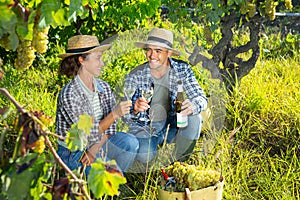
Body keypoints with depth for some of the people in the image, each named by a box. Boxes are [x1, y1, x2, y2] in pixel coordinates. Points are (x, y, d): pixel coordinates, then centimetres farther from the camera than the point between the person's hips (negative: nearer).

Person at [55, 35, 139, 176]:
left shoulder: (104, 88, 0)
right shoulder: (69, 94, -21)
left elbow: (110, 128, -1)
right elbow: (90, 134, -22)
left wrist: (95, 149, -17)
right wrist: (115, 114, -29)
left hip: (98, 144, 6)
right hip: (72, 152, -6)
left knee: (131, 142, -20)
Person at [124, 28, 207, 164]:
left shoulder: (182, 70, -10)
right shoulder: (135, 76, -13)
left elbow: (201, 98, -15)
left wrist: (193, 106, -40)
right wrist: (135, 110, -38)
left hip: (171, 125, 2)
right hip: (144, 127, -2)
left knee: (194, 119, -27)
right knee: (144, 156, -29)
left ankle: (179, 161, -5)